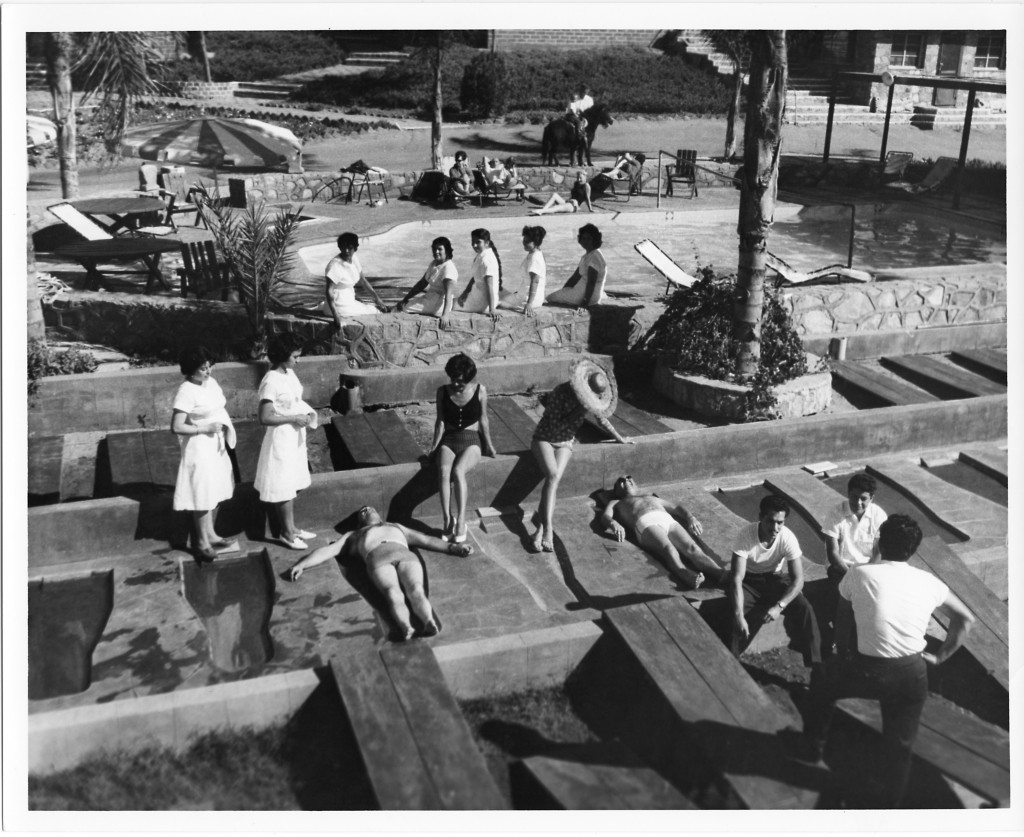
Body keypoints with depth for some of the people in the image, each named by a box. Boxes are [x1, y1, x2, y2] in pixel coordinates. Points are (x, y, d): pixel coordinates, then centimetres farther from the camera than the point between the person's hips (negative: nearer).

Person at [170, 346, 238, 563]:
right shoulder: (186, 392, -20)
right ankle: (202, 544, 13)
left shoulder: (211, 382, 4)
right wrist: (205, 428, -22)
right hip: (199, 449, -8)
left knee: (213, 494, 17)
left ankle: (210, 536, 32)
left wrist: (225, 427, -1)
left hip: (215, 445, 8)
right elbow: (176, 427, -22)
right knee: (203, 497, 0)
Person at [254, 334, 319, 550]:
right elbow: (264, 418, -25)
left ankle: (290, 528, 31)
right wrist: (294, 419, -21)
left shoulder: (289, 373, 3)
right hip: (281, 439, -9)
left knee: (293, 485, 18)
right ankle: (286, 533, 19)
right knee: (284, 487, 4)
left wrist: (307, 413, 0)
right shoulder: (271, 382, -23)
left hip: (295, 437, 9)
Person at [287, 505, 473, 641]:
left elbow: (427, 540, 35)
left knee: (416, 589, -32)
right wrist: (302, 565, 11)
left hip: (406, 555, 2)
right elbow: (327, 550, 28)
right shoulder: (352, 535, 41)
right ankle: (406, 628, -61)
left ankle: (430, 623, -59)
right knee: (393, 593, -34)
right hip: (377, 558, -1)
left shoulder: (397, 527, 45)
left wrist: (451, 547, 19)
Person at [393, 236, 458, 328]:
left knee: (401, 308, -15)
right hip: (430, 298, 9)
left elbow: (449, 293, -28)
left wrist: (445, 314, -41)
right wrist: (406, 298, 6)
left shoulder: (448, 267, -17)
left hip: (440, 303, -9)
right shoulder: (433, 264, 12)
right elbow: (422, 283, 16)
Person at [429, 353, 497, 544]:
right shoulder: (443, 391, 5)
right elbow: (441, 421, 7)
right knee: (443, 471, -32)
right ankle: (447, 520, -33)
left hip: (471, 440, -2)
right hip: (448, 440, 2)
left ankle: (460, 522, -32)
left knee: (458, 471, -34)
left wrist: (489, 445, 9)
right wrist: (435, 445, 1)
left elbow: (483, 420, 7)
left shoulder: (480, 391, 0)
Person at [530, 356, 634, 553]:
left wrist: (620, 439, 21)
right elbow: (555, 425, -22)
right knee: (552, 475, -30)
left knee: (555, 478, -24)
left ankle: (541, 529, -28)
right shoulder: (561, 392, -23)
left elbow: (601, 418, 11)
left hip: (565, 442, 4)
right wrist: (578, 411, -28)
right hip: (545, 439, -3)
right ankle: (548, 529, -36)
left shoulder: (589, 398, -7)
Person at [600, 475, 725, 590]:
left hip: (669, 521, 3)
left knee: (692, 548, -29)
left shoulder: (653, 497, 46)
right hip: (645, 523, -3)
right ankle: (688, 576, -65)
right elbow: (605, 517, 17)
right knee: (669, 549, -37)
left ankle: (722, 575, -56)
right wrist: (614, 523, -9)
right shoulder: (616, 503, 37)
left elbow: (676, 509, 37)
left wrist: (690, 517, 12)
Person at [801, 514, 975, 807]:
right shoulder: (928, 582, -1)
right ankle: (891, 804, 35)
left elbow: (843, 621, 5)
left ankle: (814, 747, 43)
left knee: (822, 686, 28)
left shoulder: (858, 574, -8)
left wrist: (843, 652, 21)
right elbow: (966, 619, 12)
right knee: (900, 744, 20)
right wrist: (940, 656, 16)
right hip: (912, 675, 2)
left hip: (869, 671, -2)